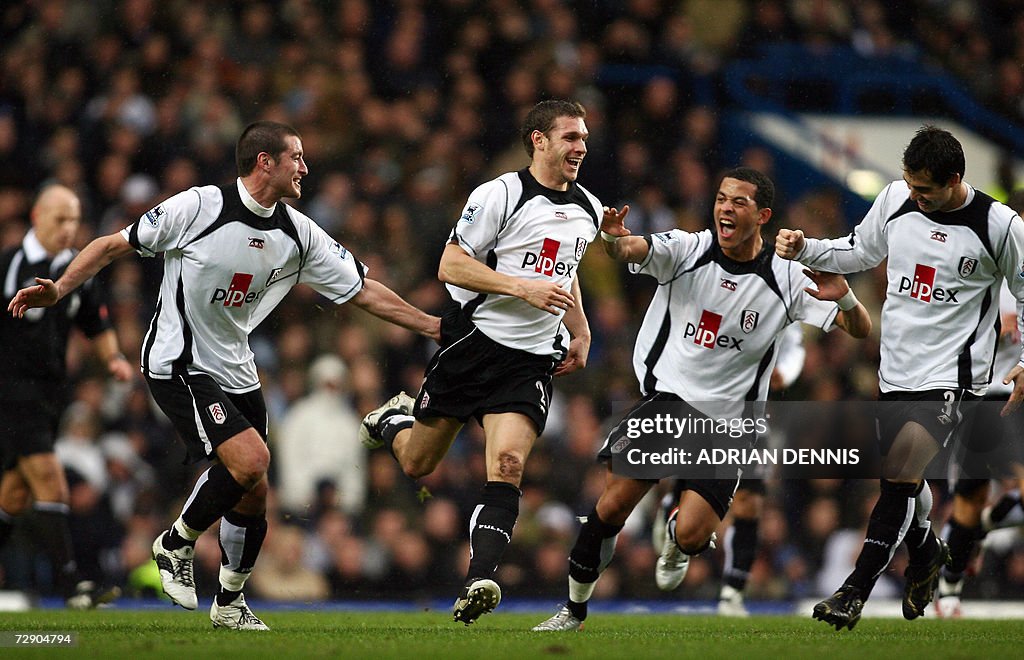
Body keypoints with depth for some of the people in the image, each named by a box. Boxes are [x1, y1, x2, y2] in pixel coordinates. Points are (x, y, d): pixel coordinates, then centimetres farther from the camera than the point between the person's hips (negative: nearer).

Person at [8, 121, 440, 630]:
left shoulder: (298, 234, 0)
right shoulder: (198, 207, -16)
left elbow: (363, 291, 6)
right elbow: (114, 245, -7)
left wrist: (434, 326, 2)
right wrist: (58, 289, -17)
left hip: (236, 373, 7)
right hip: (178, 364, -7)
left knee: (253, 495, 6)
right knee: (250, 459, -23)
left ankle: (229, 603, 27)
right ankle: (177, 543, 0)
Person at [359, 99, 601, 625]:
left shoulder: (588, 211, 11)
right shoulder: (500, 194, -10)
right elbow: (451, 266, -12)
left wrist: (580, 332, 20)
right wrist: (523, 287, -21)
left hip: (532, 360, 3)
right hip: (472, 342, -3)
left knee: (507, 464, -19)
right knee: (417, 464, 11)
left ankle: (478, 582, -27)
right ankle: (393, 420, 47)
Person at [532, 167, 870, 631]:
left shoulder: (786, 279, -3)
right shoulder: (687, 250, -5)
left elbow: (860, 330, -2)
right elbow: (628, 250, -23)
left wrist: (843, 296, -25)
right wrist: (612, 237, -48)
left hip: (728, 420, 0)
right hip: (667, 396, 0)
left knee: (691, 535, -13)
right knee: (615, 501, -16)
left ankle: (675, 535, 27)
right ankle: (573, 611, 3)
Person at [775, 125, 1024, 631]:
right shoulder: (895, 198, 1)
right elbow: (858, 252, 18)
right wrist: (803, 248, 3)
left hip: (953, 373, -5)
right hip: (895, 368, 5)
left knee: (901, 471, -19)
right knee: (899, 475, 12)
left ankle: (855, 591, -17)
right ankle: (926, 553, 42)